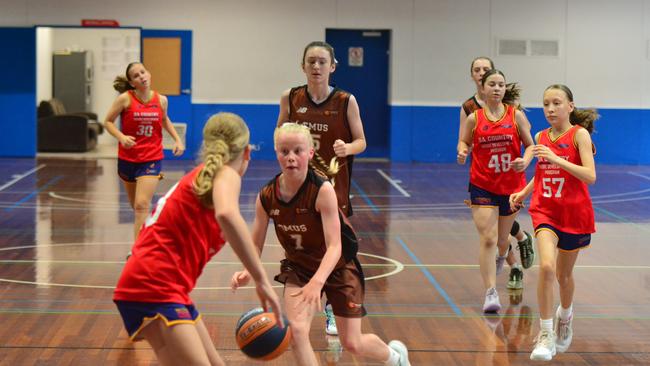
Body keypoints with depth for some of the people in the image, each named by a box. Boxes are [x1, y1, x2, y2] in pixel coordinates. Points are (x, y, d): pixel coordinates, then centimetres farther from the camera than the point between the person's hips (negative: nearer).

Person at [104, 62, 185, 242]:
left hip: (151, 159, -1)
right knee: (136, 205, 15)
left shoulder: (161, 100, -3)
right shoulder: (125, 99, -10)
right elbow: (108, 121, -3)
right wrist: (121, 137, -21)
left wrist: (177, 139, 8)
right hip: (127, 158, 1)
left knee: (142, 206, -14)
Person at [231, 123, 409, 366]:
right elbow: (256, 247, -9)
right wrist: (247, 272, -31)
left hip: (337, 266, -3)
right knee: (295, 331, -20)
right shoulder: (266, 197, -17)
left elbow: (334, 246, -34)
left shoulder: (322, 190, -29)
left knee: (352, 343, 3)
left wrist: (317, 282, -50)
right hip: (299, 267, 3)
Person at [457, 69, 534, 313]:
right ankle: (491, 293, -11)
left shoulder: (516, 115, -2)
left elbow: (530, 145, 1)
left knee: (502, 238, 16)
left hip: (511, 185, 1)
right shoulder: (474, 118, -2)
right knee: (487, 239, -12)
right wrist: (462, 151, -11)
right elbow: (464, 142, 12)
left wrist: (525, 161, -18)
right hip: (482, 186, -1)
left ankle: (501, 257, 54)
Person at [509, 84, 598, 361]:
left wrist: (557, 159, -30)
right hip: (545, 211, 2)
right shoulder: (542, 137, 4)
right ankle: (545, 334, -15)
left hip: (574, 213, -2)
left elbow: (590, 176, -21)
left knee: (564, 274, 14)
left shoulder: (579, 134, -9)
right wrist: (523, 193, 2)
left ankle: (565, 315, 45)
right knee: (547, 266, -22)